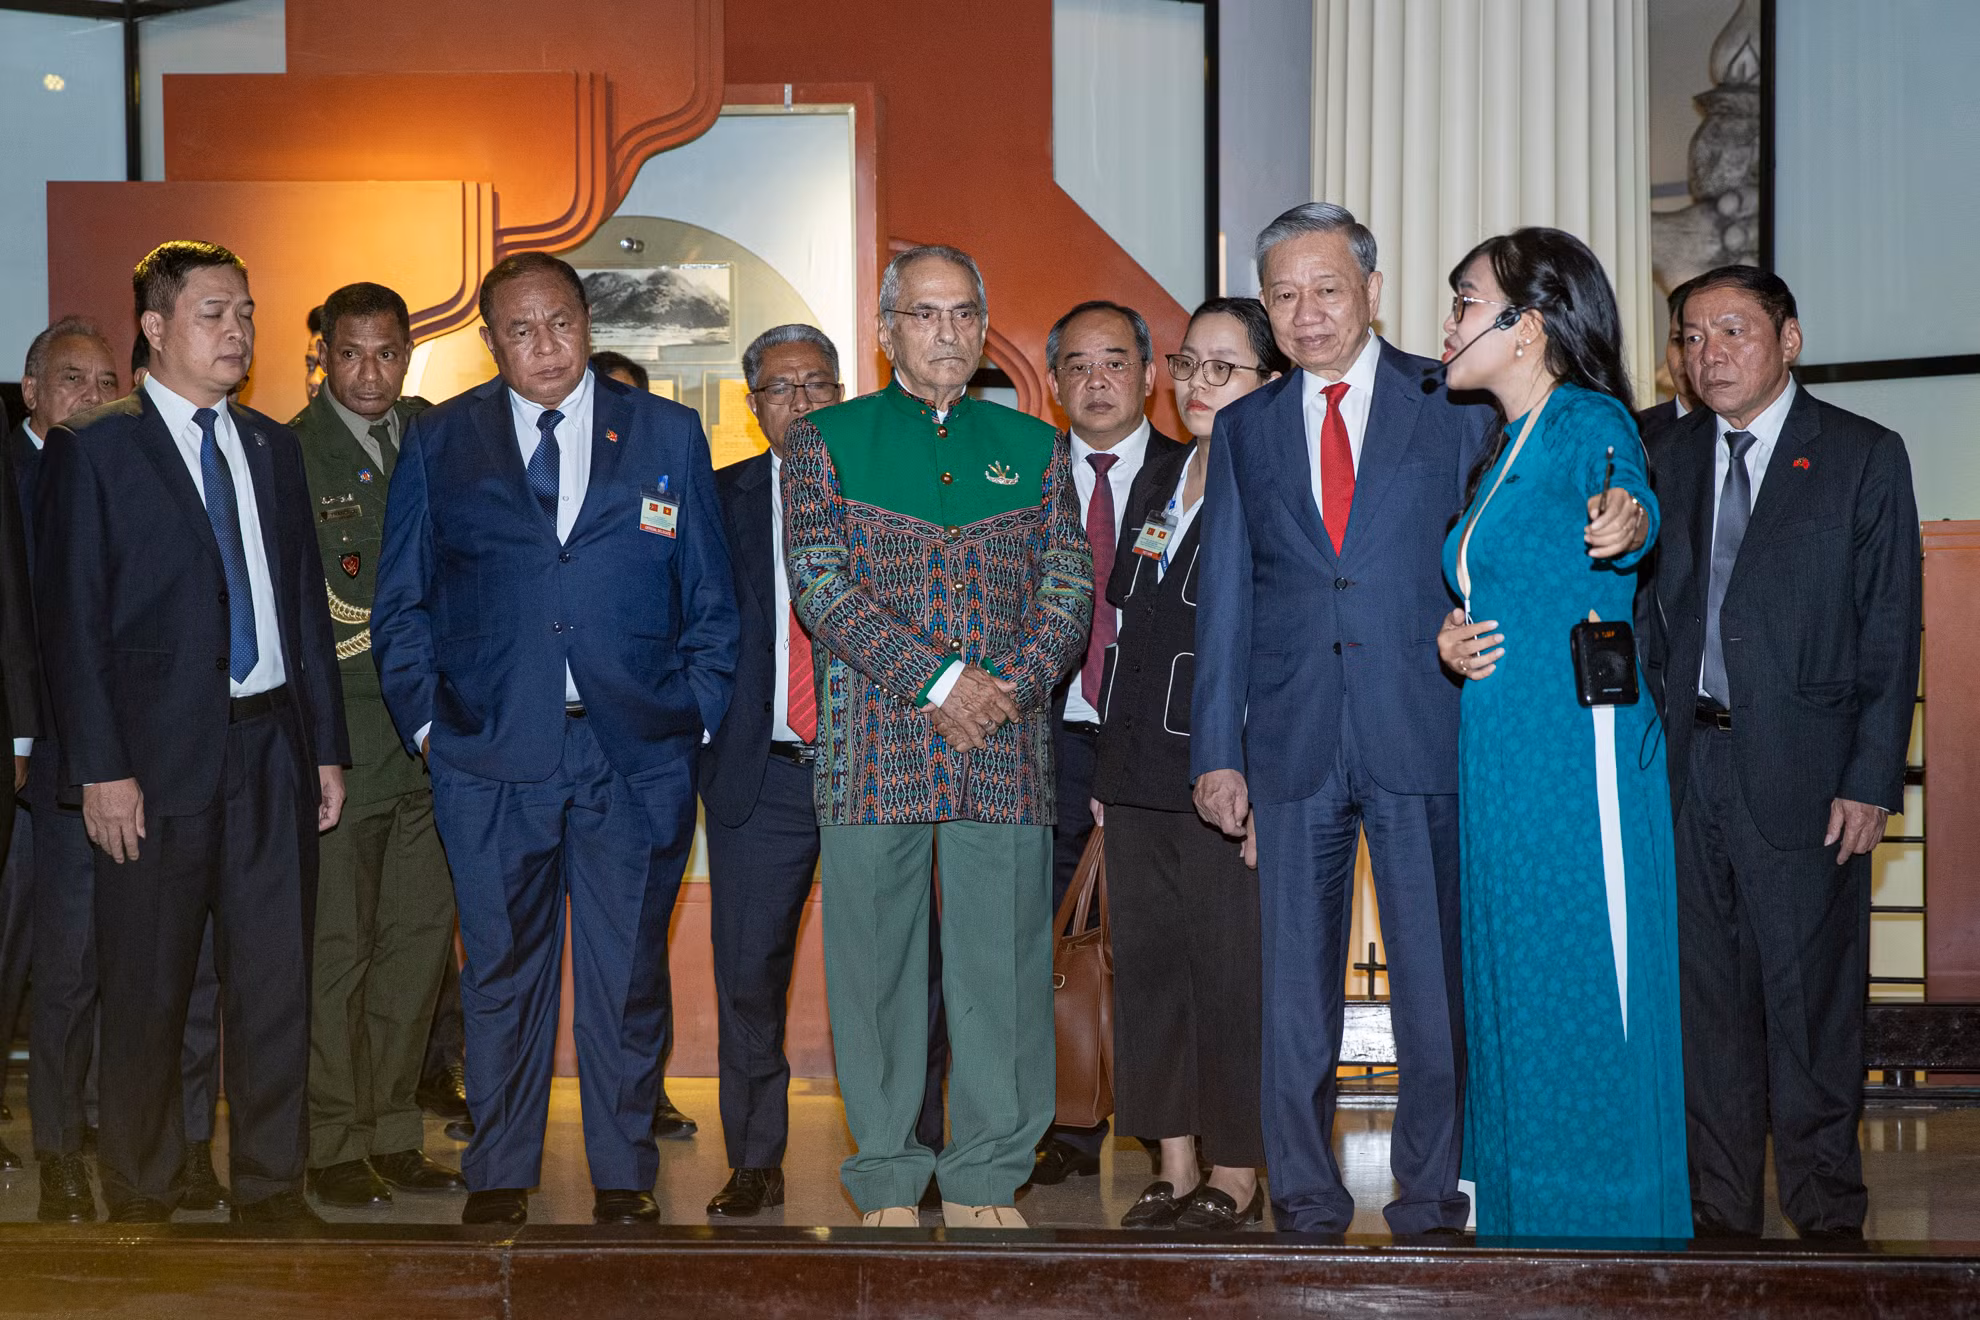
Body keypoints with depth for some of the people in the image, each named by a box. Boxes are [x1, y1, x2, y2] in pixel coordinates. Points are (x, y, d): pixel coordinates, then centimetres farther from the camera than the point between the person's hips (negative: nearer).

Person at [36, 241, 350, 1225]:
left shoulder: (273, 448, 14)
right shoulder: (93, 451, -2)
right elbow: (71, 619, -6)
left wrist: (327, 745, 10)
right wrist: (100, 768, -12)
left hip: (272, 748, 4)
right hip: (160, 756, -4)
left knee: (276, 980, 6)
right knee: (148, 993, 4)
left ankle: (272, 1188, 18)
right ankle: (140, 1199, 17)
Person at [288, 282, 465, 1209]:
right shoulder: (288, 454, -2)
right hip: (341, 739, -5)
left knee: (421, 940, 8)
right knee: (336, 948, -1)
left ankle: (393, 1137, 18)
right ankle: (335, 1146, 8)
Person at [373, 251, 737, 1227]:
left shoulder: (668, 436, 7)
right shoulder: (439, 443, 7)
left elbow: (710, 599, 9)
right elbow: (401, 603, 11)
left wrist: (695, 720, 2)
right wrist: (426, 722, 3)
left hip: (635, 756, 0)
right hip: (490, 755, 0)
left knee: (627, 973, 5)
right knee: (501, 971, 6)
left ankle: (624, 1176, 16)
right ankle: (499, 1174, 17)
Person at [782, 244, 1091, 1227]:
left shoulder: (1033, 447, 15)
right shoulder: (825, 439, 8)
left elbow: (1069, 593, 9)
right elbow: (819, 583, -4)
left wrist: (1011, 686, -9)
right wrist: (938, 678, -12)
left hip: (1007, 749, 2)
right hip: (872, 747, -2)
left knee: (1002, 963, 1)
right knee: (876, 963, 0)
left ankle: (984, 1181, 11)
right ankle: (887, 1182, 10)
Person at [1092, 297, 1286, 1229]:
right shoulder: (1158, 481, 15)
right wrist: (1108, 770, 14)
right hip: (1138, 773, 7)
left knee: (1231, 972, -1)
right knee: (1146, 966, 9)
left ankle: (1235, 1177, 10)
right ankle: (1173, 1169, 17)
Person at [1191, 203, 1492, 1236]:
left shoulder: (1452, 405, 5)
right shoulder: (1245, 428, 13)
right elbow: (1225, 596, 12)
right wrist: (1217, 749, 5)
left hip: (1422, 734, -2)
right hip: (1294, 746, 2)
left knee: (1437, 980, 1)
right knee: (1292, 985, 5)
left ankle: (1430, 1199, 13)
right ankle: (1306, 1200, 16)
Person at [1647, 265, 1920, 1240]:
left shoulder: (1863, 457, 1)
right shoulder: (1668, 456, 12)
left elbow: (1891, 629, -2)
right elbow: (1653, 606, 11)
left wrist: (1872, 781, -9)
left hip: (1801, 774, -3)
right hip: (1686, 769, 4)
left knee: (1811, 1001, 1)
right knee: (1706, 996, 8)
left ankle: (1826, 1214, 13)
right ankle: (1720, 1211, 18)